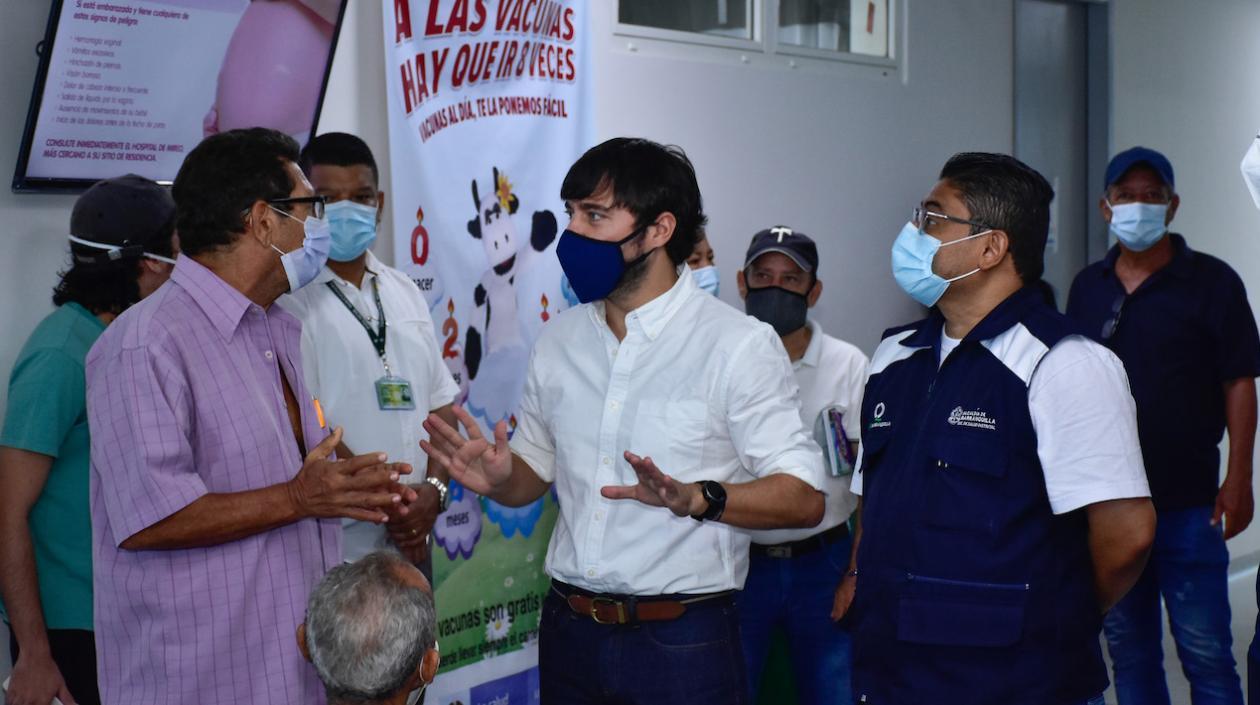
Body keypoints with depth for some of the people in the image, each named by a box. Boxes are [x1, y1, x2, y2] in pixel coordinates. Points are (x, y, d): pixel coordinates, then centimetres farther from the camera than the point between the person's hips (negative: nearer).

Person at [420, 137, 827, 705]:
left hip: (682, 641, -5)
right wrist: (499, 478, -7)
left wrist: (697, 498, -29)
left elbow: (803, 497, -13)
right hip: (568, 632, 5)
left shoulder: (740, 344, -10)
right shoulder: (559, 340, 7)